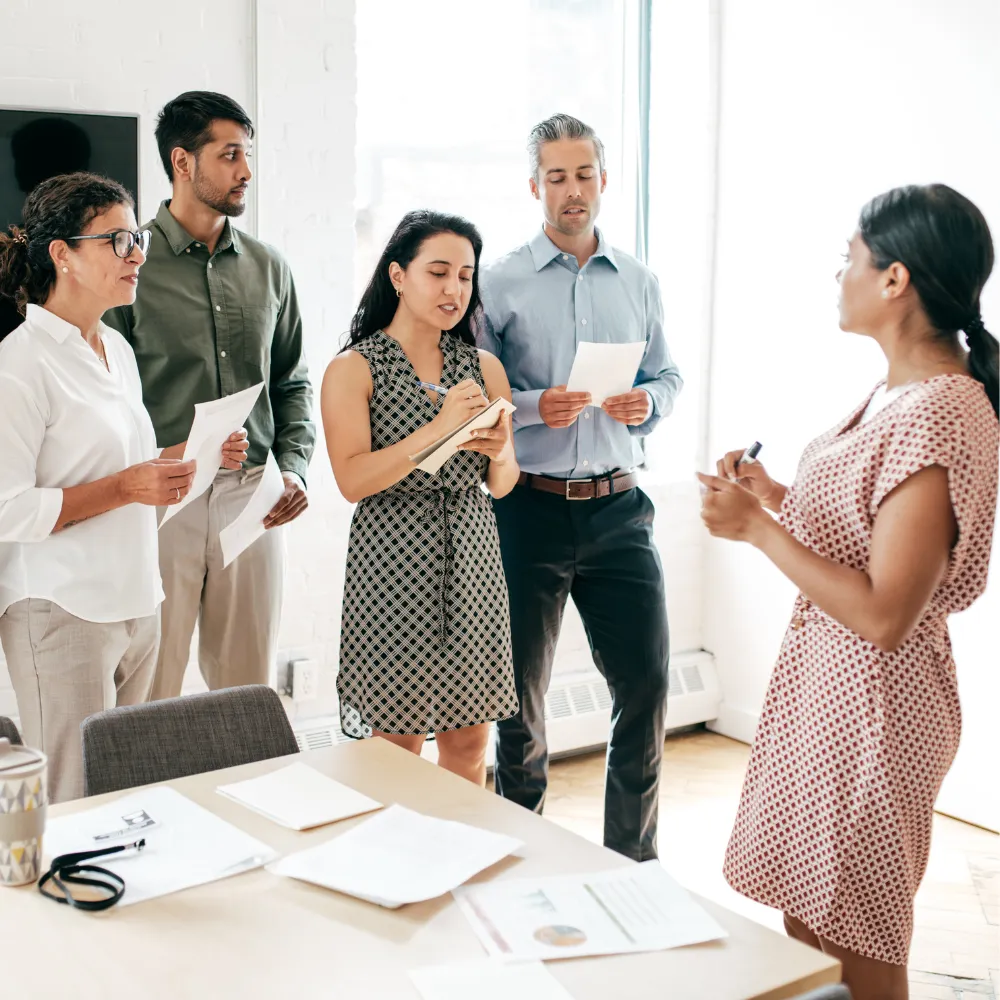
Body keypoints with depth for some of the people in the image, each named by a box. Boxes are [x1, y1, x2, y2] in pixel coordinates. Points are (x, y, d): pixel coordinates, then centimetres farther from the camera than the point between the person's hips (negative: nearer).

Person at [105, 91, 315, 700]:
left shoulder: (267, 267, 12)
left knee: (249, 691, 10)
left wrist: (293, 466, 3)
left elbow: (293, 382, 17)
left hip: (251, 498, 4)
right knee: (149, 696, 1)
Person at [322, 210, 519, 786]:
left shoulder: (484, 367, 10)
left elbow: (503, 483, 12)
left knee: (470, 740, 10)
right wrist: (439, 428, -22)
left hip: (472, 564, 4)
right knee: (396, 742, 2)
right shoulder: (354, 370, -3)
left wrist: (498, 453, -11)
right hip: (395, 565, -4)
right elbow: (352, 480, -14)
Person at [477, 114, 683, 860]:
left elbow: (669, 376, 14)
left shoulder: (639, 281, 10)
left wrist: (648, 401, -7)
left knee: (647, 680, 3)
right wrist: (534, 408, -20)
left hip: (618, 506, 3)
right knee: (521, 689, 9)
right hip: (529, 509, -2)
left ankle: (634, 860, 21)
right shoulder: (500, 283, -1)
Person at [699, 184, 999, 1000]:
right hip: (825, 671, 9)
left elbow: (884, 614, -26)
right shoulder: (901, 390, 5)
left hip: (869, 695, -9)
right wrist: (777, 497, 6)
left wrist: (758, 529, -22)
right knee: (808, 922, 23)